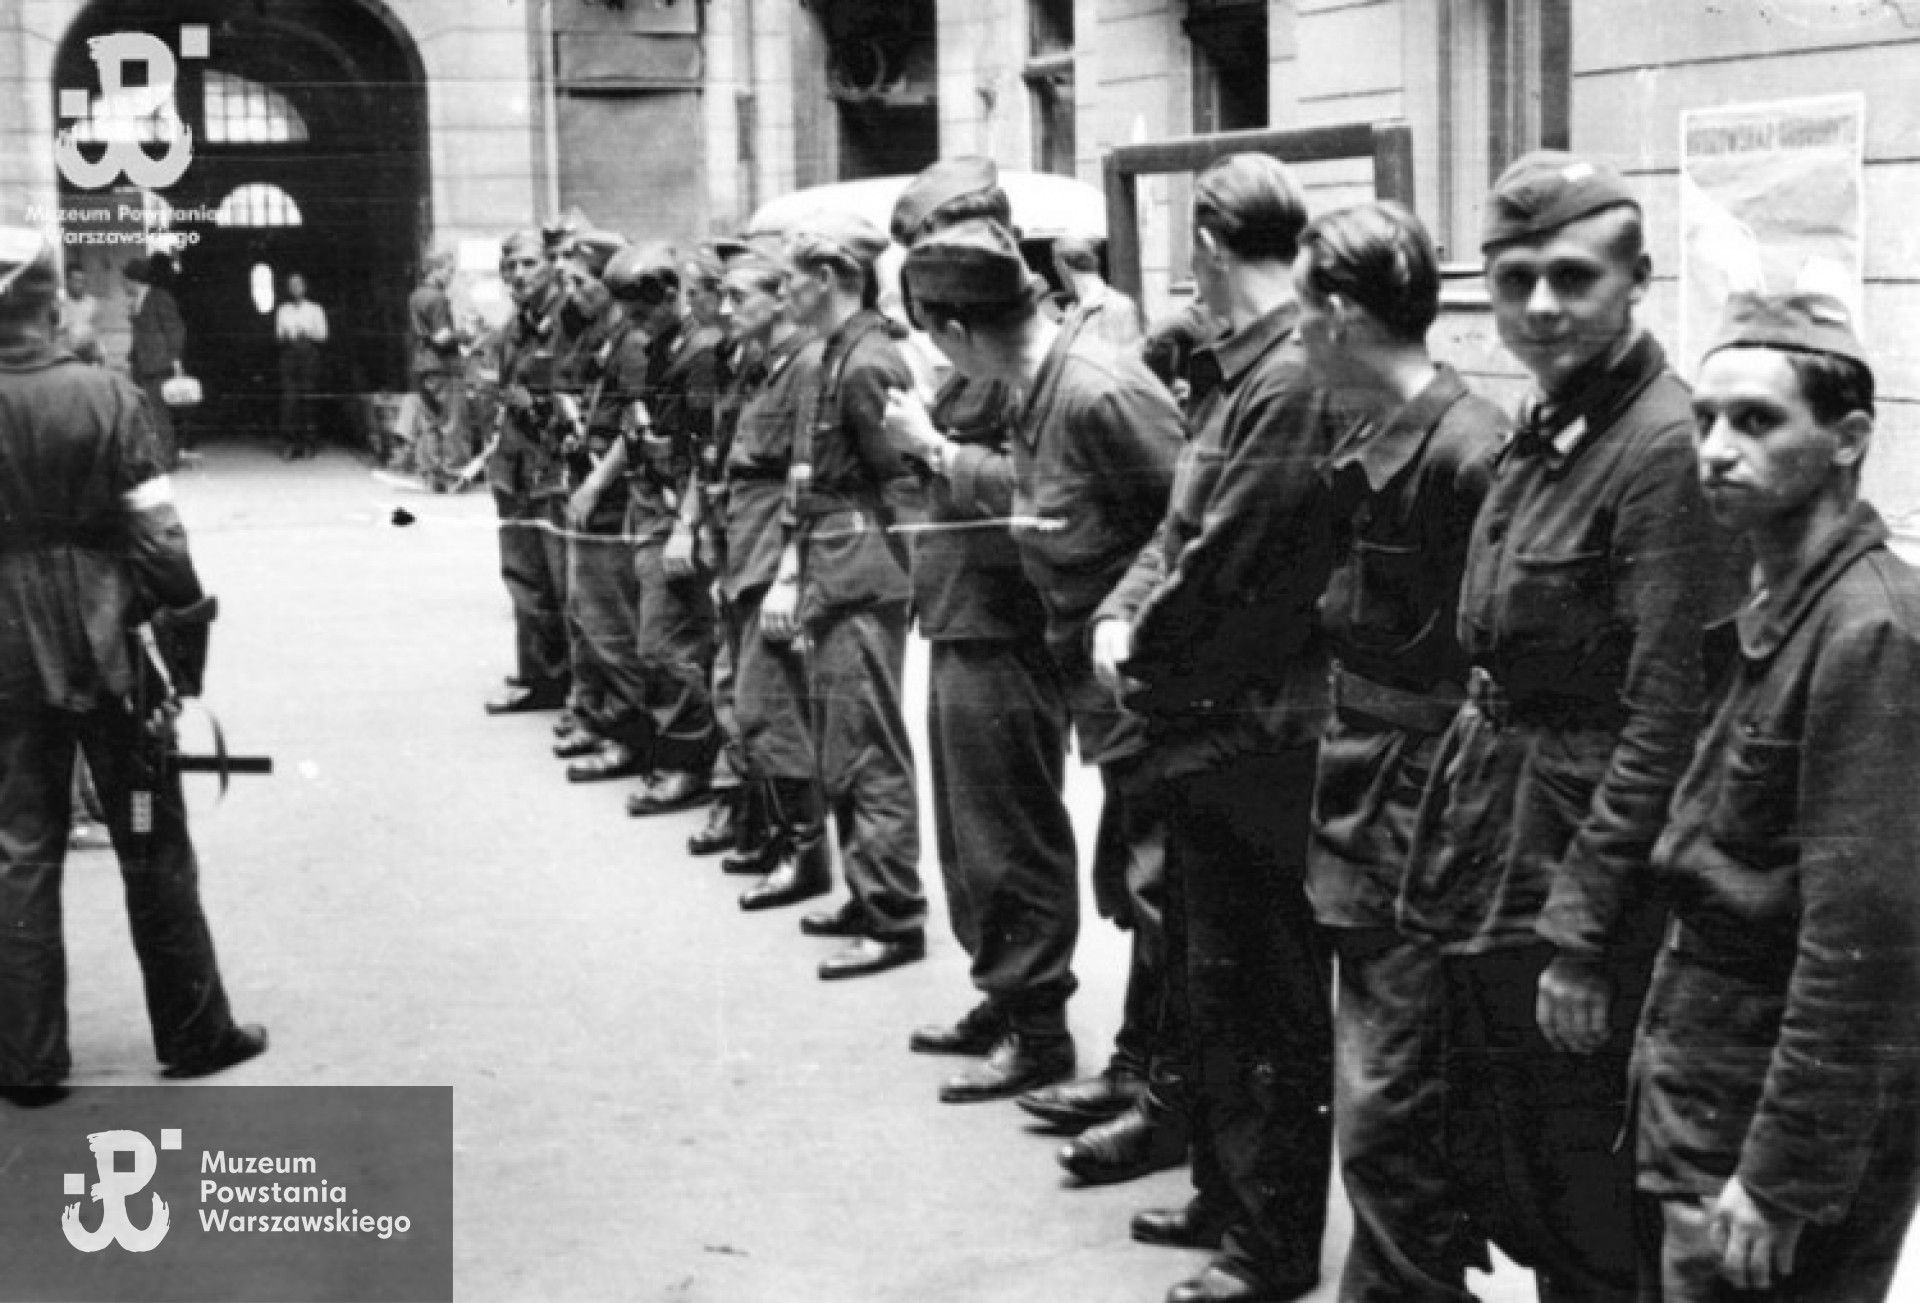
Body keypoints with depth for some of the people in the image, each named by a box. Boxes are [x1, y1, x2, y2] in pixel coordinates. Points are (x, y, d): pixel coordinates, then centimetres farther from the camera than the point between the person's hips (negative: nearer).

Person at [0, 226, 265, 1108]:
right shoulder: (104, 397, -11)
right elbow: (156, 535, -11)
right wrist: (186, 638, -1)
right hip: (107, 646, -1)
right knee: (153, 846, 11)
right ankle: (193, 1034, 21)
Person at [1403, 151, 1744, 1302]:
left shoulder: (1663, 447, -18)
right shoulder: (1545, 430, 9)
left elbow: (1667, 719, -21)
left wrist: (1583, 936, -20)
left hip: (1588, 858, -9)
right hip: (1493, 860, 9)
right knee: (1495, 1174, 19)